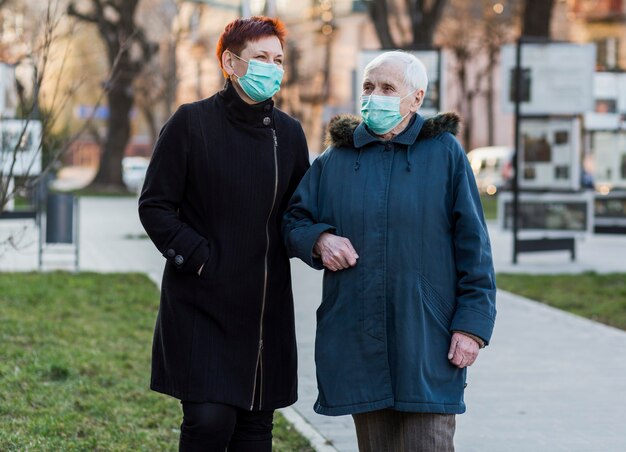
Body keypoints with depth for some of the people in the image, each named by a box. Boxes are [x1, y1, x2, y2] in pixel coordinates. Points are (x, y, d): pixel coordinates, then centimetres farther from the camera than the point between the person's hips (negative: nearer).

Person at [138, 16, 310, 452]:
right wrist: (198, 257, -14)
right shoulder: (192, 122, -4)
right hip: (201, 306, -5)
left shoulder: (289, 133, 10)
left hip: (267, 309, 5)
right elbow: (155, 206, -4)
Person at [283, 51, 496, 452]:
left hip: (427, 342, -3)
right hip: (358, 342, 3)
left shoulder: (445, 153, 1)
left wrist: (472, 324, -8)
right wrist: (319, 240, -6)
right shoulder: (335, 160, 11)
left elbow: (472, 245, -1)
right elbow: (294, 220, 18)